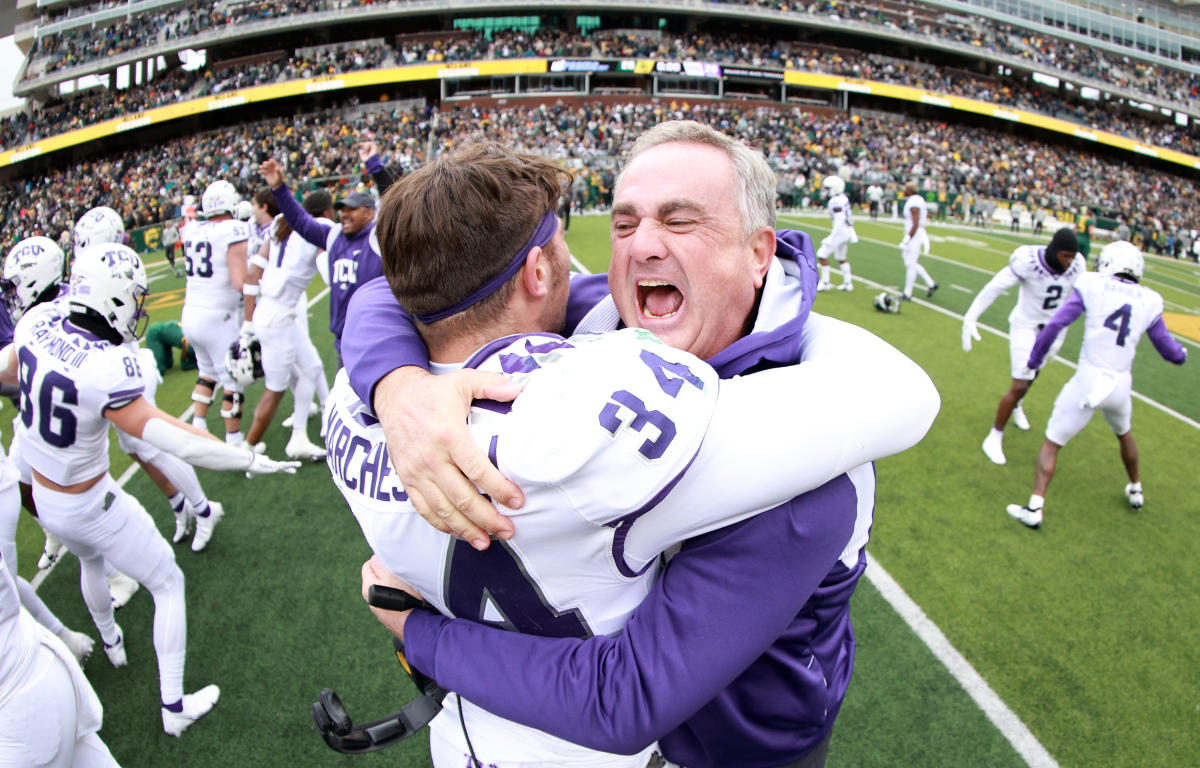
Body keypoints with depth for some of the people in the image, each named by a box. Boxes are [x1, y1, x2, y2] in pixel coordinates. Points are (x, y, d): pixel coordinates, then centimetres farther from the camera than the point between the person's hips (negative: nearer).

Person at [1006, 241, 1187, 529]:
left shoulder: (1092, 286, -5)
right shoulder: (1149, 301, 4)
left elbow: (1055, 324, -10)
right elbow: (1173, 354, 11)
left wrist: (1034, 359, 3)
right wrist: (1182, 354, 35)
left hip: (1088, 381, -4)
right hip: (1120, 385, 4)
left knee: (1052, 443, 8)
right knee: (1124, 433, 34)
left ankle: (1035, 508, 0)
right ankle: (1136, 490, 51)